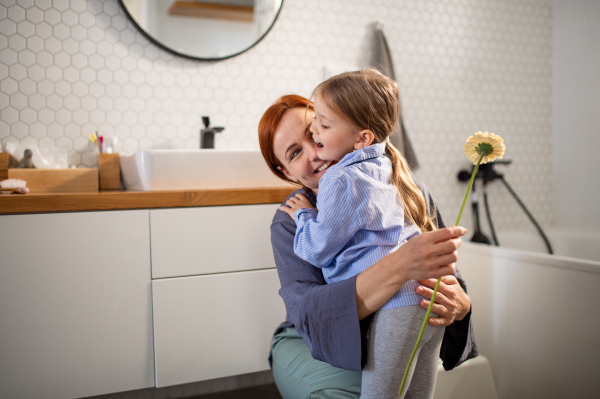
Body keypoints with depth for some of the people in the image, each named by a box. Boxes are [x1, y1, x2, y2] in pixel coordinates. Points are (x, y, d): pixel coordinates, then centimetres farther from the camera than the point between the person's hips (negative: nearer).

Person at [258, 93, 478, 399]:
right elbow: (310, 313, -31)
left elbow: (449, 280, -4)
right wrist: (400, 267, -44)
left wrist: (459, 306, -30)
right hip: (310, 346, -1)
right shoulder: (290, 223, -14)